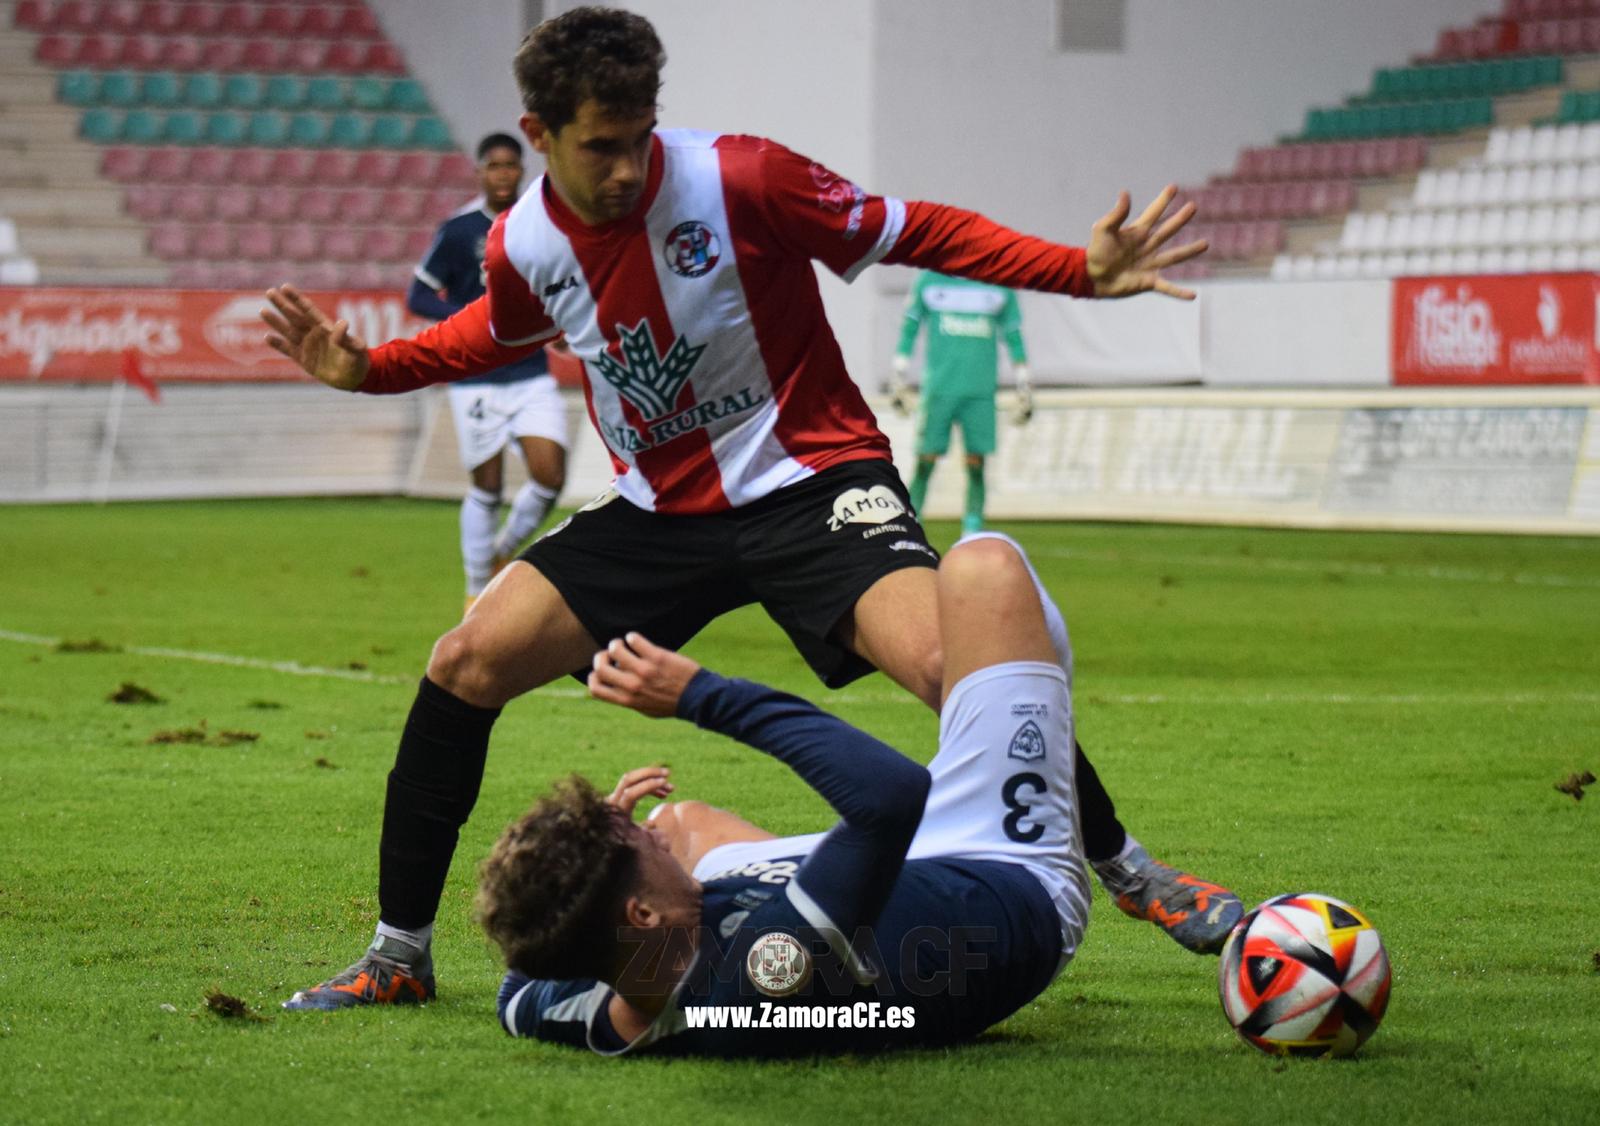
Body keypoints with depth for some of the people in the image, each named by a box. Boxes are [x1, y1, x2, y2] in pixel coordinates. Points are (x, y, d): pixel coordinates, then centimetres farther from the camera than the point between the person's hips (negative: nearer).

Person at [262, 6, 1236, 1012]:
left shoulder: (739, 179, -19)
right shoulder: (523, 246, -6)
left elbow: (909, 233, -10)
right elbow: (498, 335, 19)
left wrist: (1084, 271, -19)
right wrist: (366, 368, 3)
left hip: (811, 482, -4)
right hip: (661, 507, 4)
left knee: (948, 662, -28)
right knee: (466, 664, -10)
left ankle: (1126, 869, -4)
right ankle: (400, 954, 5)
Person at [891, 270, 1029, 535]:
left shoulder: (999, 287, 9)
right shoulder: (928, 280, 7)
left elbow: (1013, 337, 16)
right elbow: (909, 329, 13)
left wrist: (1023, 389, 14)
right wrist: (899, 380, 10)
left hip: (981, 391, 1)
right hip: (939, 388, -1)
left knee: (976, 464, -3)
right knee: (925, 462, -4)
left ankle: (973, 532, 1)